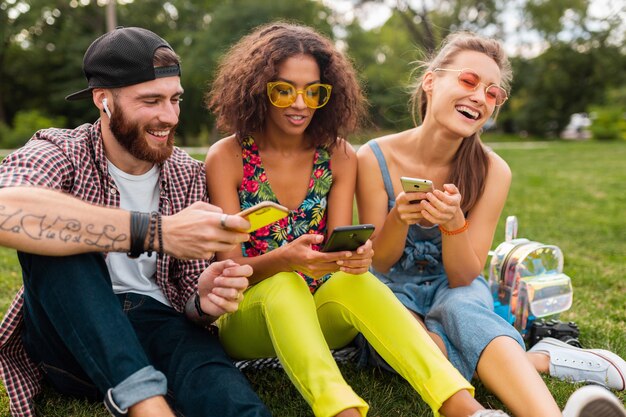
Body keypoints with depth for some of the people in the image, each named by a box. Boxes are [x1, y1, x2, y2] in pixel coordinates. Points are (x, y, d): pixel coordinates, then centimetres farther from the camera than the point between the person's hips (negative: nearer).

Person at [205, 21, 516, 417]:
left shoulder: (339, 156, -1)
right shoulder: (227, 158, -8)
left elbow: (338, 254, -6)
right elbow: (230, 266, -13)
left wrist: (355, 257, -32)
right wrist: (285, 259, -35)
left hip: (317, 311, 2)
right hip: (248, 314, -1)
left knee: (353, 281, -31)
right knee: (283, 284, -34)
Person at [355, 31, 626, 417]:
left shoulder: (493, 172, -13)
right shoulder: (375, 158, -15)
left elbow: (464, 278, -11)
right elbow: (378, 263, -8)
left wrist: (453, 222, -32)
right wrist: (400, 218, -30)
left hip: (457, 292, 1)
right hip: (395, 291, 0)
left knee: (460, 309, -36)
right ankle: (542, 362, -21)